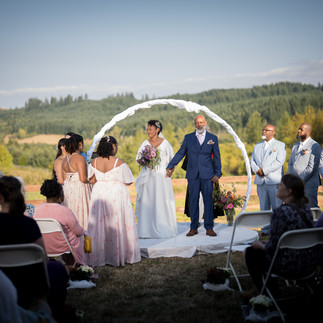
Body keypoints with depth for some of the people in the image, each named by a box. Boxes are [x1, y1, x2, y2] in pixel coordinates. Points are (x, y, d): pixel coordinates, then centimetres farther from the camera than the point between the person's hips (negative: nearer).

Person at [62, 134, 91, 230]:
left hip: (67, 189, 8)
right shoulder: (79, 158, -14)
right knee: (81, 214, -3)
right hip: (79, 189, -8)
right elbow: (83, 179, -19)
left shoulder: (66, 158, 10)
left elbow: (64, 179, 13)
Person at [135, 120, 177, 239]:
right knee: (147, 202, 0)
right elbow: (138, 158, 10)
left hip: (162, 176, -2)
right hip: (148, 176, 2)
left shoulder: (165, 143, 0)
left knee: (162, 201, -2)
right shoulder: (145, 143, 6)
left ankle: (163, 230, 6)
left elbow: (172, 159, 6)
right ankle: (147, 230, 6)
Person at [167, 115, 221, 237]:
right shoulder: (188, 138, 9)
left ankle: (209, 228, 7)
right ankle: (193, 228, 10)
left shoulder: (213, 138, 7)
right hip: (193, 175, 1)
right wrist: (170, 167, 0)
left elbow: (216, 157, 7)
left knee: (208, 200, 0)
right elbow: (180, 153, 8)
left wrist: (217, 173, 0)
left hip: (207, 175, -1)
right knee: (193, 201, 3)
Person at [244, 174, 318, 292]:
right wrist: (267, 242, 17)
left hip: (289, 266, -8)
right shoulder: (306, 209, 3)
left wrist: (261, 245, 3)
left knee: (249, 253, 13)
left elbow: (272, 247, -20)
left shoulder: (280, 212, -22)